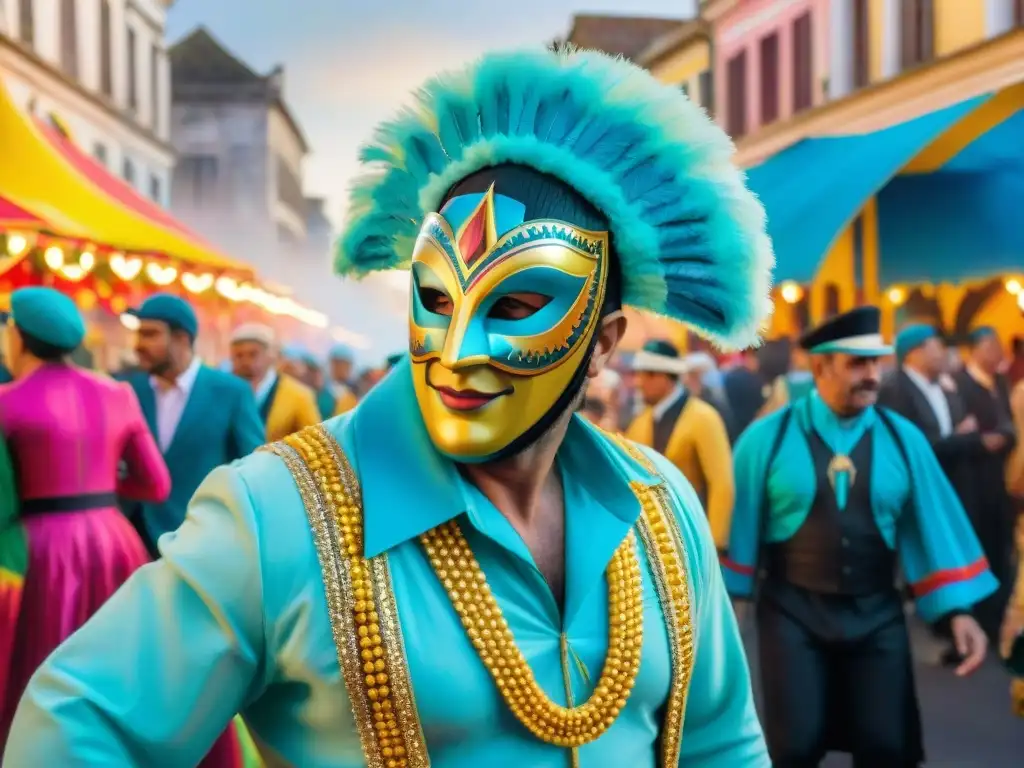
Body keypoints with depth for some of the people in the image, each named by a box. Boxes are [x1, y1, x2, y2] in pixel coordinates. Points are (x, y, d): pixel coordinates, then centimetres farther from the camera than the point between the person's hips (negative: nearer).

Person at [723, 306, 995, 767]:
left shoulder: (903, 438, 0)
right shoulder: (768, 437, -7)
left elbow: (934, 523, 1)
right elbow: (741, 521, -2)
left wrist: (957, 609, -3)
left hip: (877, 614, 2)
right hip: (792, 612, -2)